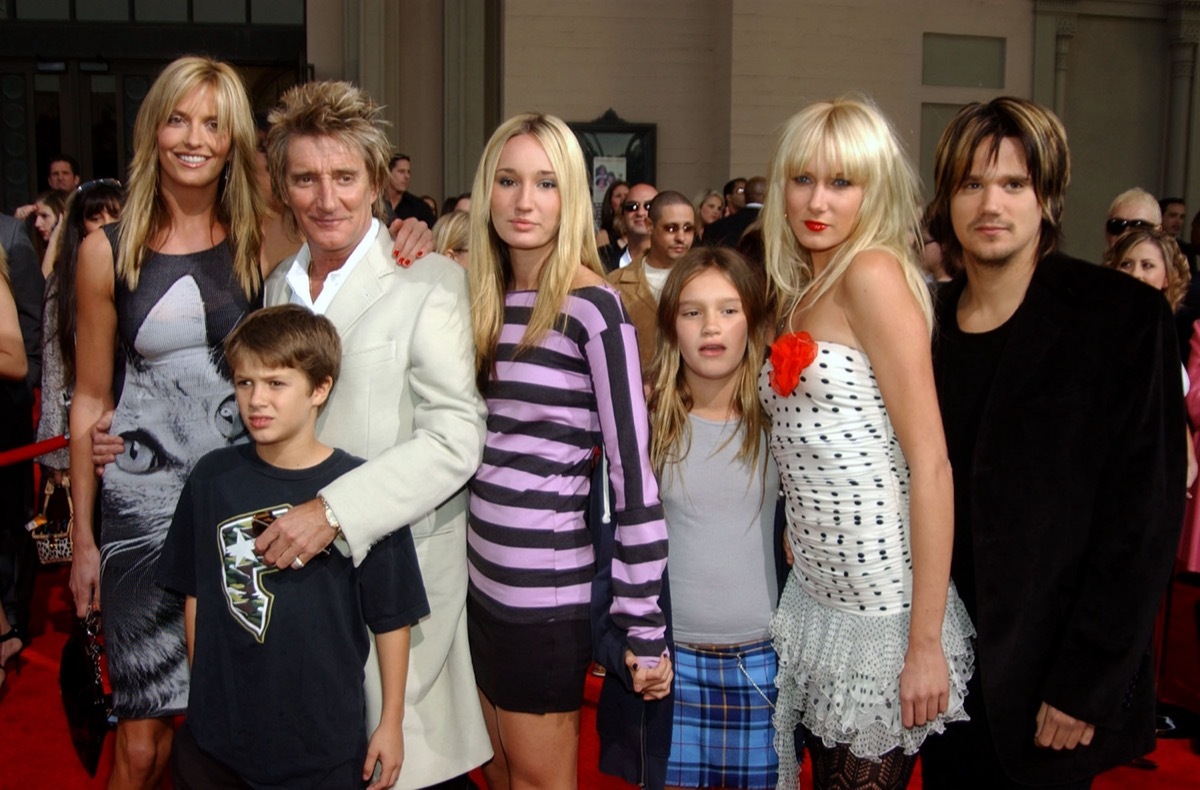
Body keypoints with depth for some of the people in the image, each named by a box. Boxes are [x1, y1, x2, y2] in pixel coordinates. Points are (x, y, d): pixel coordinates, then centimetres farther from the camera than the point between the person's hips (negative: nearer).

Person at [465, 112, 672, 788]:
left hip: (548, 589, -7)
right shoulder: (485, 298, 6)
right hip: (481, 576, 7)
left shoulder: (591, 306, -15)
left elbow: (632, 467, -16)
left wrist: (644, 624, -15)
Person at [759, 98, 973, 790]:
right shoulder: (799, 291, 11)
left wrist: (926, 644, -20)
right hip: (818, 597, 7)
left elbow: (932, 463, -19)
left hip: (882, 613, -7)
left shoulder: (875, 273, -14)